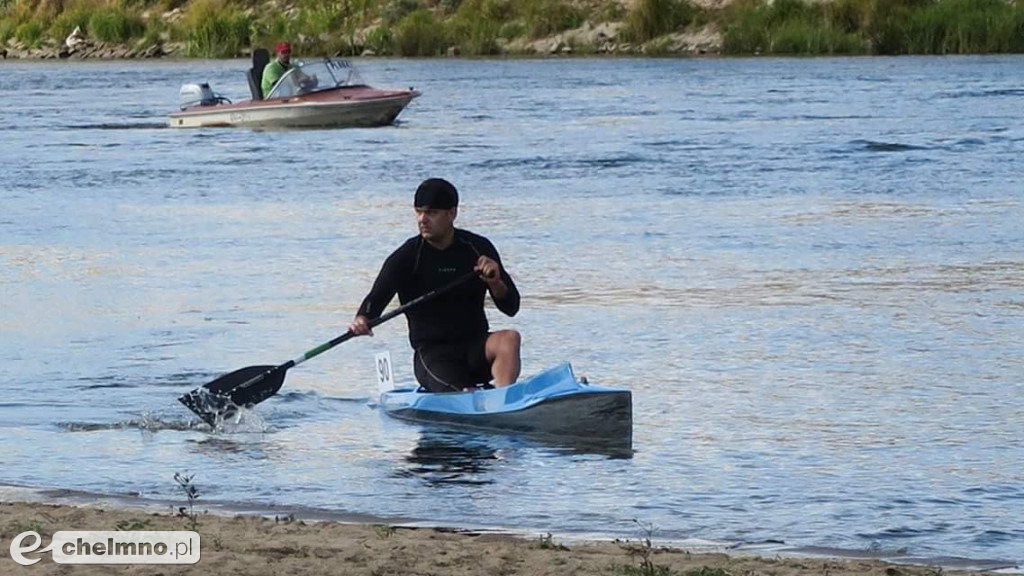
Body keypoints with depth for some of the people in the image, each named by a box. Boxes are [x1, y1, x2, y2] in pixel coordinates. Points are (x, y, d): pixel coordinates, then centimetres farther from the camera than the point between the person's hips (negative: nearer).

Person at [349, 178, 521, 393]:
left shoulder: (478, 248, 2)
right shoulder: (406, 258, -5)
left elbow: (511, 307, 2)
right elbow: (377, 297, -19)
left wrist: (495, 283, -20)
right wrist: (362, 319, -41)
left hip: (475, 350, 3)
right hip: (433, 354, -3)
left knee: (510, 339, -29)